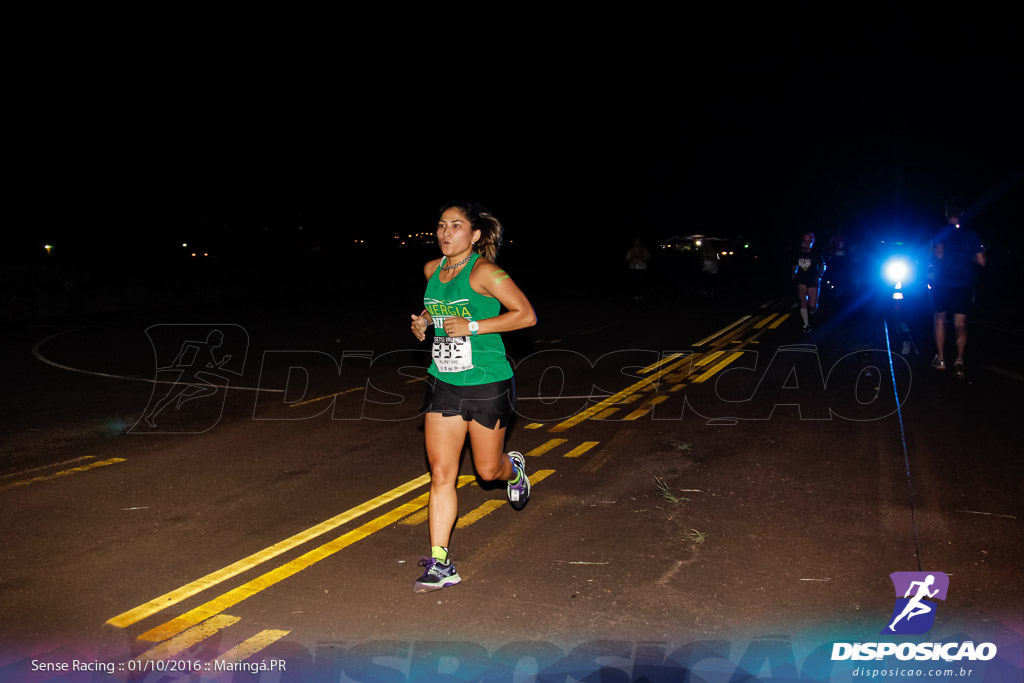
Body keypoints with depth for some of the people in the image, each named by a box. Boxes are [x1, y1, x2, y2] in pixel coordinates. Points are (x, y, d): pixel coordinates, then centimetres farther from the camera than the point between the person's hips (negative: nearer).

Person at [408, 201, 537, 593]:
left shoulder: (483, 271, -14)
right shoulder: (431, 270, 6)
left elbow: (526, 315, -16)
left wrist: (474, 326, -21)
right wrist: (424, 320, 5)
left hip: (488, 384, -5)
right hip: (444, 384, 5)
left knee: (487, 469, 9)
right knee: (441, 473, -1)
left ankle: (514, 469, 47)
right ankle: (440, 565, 5)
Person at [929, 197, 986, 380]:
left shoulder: (941, 233, -6)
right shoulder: (970, 234, 3)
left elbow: (939, 255, -20)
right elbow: (981, 261, 1)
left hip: (942, 284, -2)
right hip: (964, 285, 2)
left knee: (940, 319, 14)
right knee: (961, 324, 1)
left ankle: (940, 359, 15)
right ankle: (959, 361, -14)